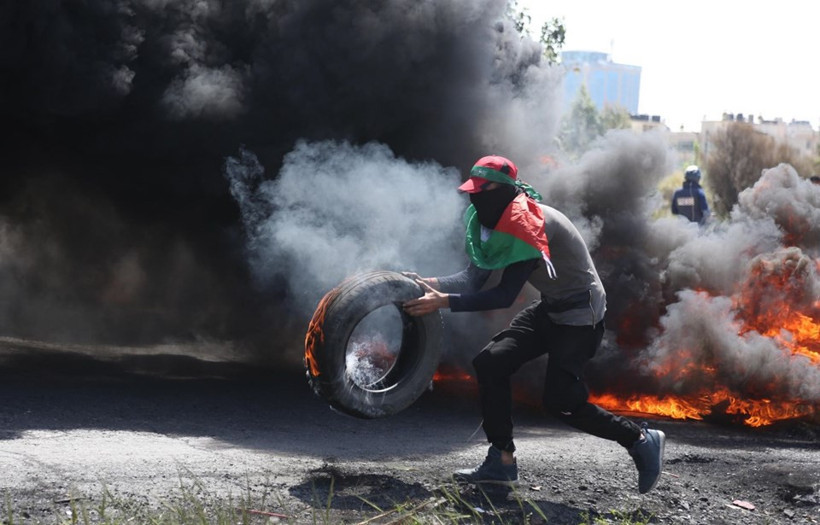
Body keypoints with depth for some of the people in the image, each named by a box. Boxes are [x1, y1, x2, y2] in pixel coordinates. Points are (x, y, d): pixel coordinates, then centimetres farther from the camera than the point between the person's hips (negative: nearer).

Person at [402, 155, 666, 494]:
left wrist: (444, 302, -31)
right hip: (549, 310, 9)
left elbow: (505, 295, -29)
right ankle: (502, 462, 4)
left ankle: (640, 440, 5)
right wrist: (432, 284, -18)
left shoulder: (526, 223, -27)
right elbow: (474, 277, -1)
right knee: (490, 364, -2)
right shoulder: (498, 220, 2)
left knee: (561, 401, -13)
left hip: (580, 315, -9)